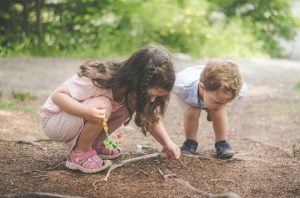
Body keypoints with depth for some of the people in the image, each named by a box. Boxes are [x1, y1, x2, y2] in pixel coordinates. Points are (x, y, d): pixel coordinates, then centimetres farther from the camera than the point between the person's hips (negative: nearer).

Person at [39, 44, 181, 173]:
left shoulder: (134, 89, -10)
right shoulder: (99, 80, -32)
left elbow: (151, 117, 2)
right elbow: (57, 95, -29)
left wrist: (168, 143, -10)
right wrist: (87, 110, -45)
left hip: (79, 120, 7)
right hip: (54, 121, -7)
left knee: (128, 108, -10)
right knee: (102, 105, -33)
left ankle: (94, 145, 3)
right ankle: (79, 153, -14)